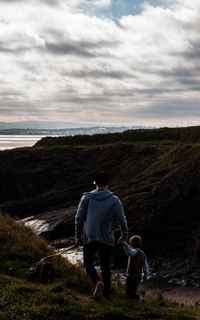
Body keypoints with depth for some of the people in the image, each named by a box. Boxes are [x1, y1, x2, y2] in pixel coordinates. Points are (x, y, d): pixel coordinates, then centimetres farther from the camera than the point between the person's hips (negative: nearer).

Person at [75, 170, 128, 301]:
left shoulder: (86, 198, -3)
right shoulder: (114, 200, -3)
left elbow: (79, 218, -2)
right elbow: (122, 220, 1)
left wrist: (78, 235, 10)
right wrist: (124, 235, 16)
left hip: (90, 238, -1)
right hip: (107, 239, 1)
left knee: (88, 263, 13)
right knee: (105, 265, 16)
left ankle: (97, 281, -15)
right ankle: (106, 293, 18)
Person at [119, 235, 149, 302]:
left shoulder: (135, 252, -19)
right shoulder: (143, 254, 3)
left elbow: (130, 252, -46)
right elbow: (145, 267, 7)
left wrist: (125, 244, -64)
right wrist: (146, 276, 21)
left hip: (131, 277, -7)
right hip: (139, 276, 8)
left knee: (129, 292, -1)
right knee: (133, 291, 23)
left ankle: (139, 298, -18)